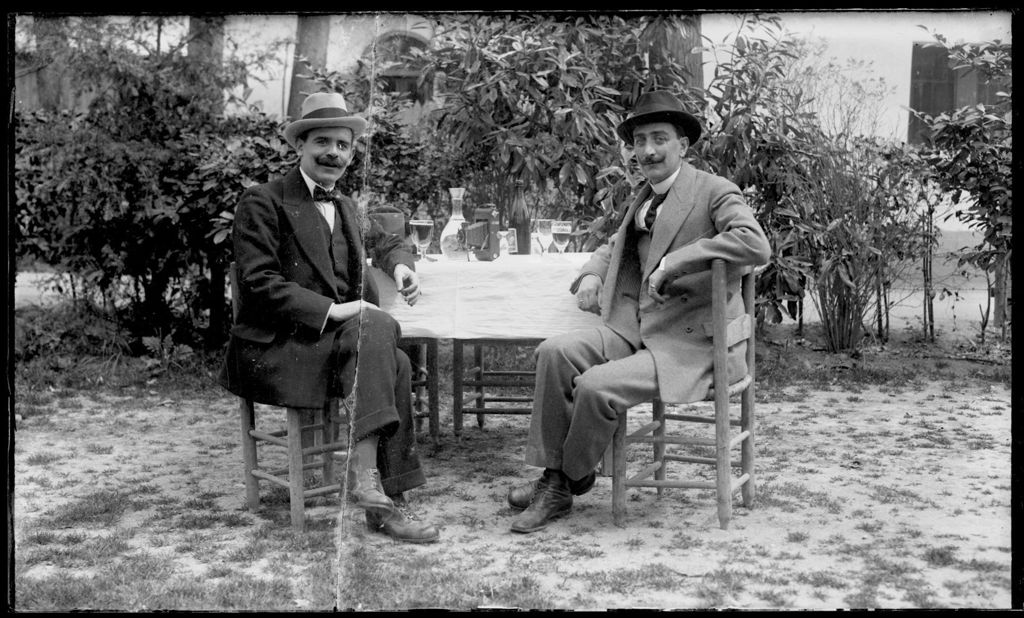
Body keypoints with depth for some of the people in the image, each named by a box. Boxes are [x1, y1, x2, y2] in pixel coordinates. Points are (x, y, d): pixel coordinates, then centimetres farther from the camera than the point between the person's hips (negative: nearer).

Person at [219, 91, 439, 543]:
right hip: (273, 350, -6)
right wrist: (330, 311, -23)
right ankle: (365, 473, -32)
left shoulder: (346, 208, 19)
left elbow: (382, 241, 37)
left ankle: (385, 500, -24)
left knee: (395, 363, -25)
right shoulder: (262, 202, -4)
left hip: (337, 338, 7)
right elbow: (260, 284, -13)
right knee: (378, 328, -29)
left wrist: (401, 266, 12)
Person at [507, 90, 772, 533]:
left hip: (689, 345, -7)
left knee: (596, 386, -26)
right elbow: (614, 247, 33)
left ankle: (573, 478, 3)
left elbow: (755, 245, -25)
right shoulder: (643, 199, 17)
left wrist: (674, 262, -25)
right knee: (555, 352, -15)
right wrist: (590, 276, 9)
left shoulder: (714, 192, -7)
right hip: (636, 330, 8)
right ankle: (553, 477, -10)